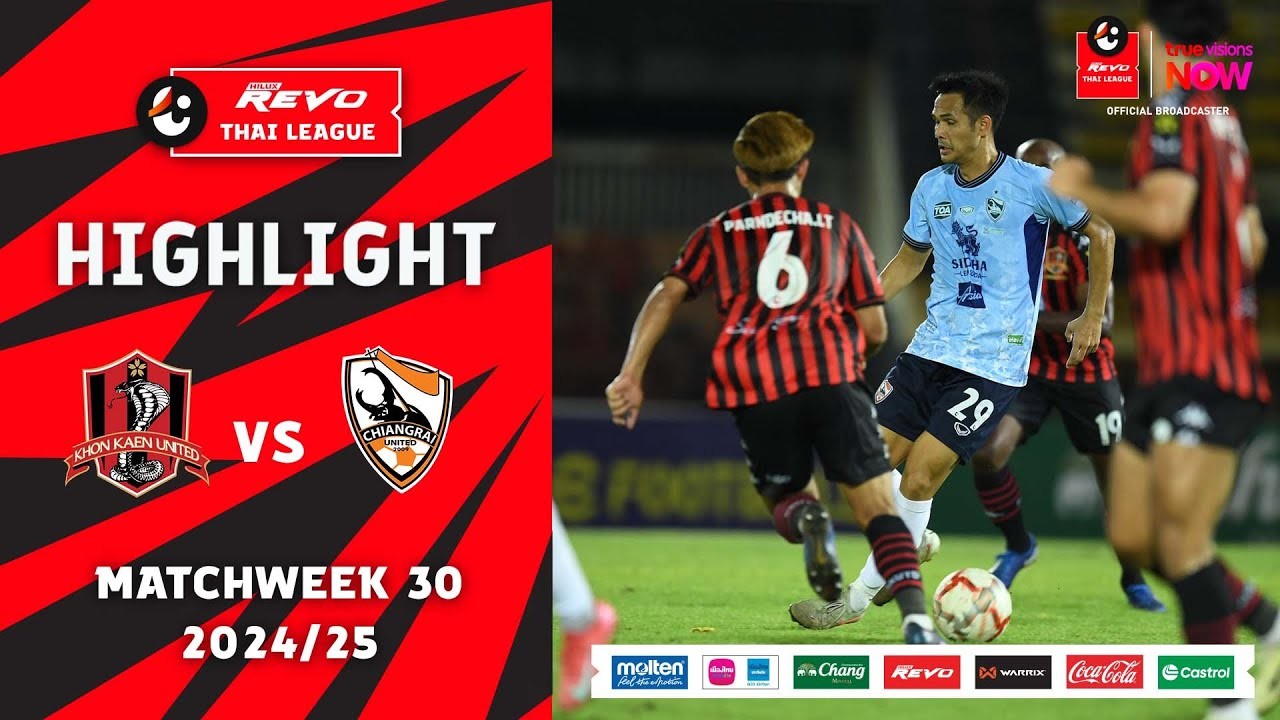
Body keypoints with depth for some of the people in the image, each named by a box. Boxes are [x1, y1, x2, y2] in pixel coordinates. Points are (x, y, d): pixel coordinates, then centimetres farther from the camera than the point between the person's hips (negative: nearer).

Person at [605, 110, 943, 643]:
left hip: (753, 385, 1)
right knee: (877, 508, -1)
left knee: (787, 497, 22)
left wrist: (631, 375, 0)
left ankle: (806, 518, -17)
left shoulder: (717, 233, 22)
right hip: (831, 372, -1)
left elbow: (667, 295, 6)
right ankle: (915, 618, -27)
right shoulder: (838, 225, 22)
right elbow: (875, 328, 19)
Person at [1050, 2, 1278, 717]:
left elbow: (1164, 212, -26)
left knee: (1180, 536, -15)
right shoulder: (1222, 117, 16)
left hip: (1204, 370, -10)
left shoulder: (1176, 109, -11)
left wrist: (1080, 191, -12)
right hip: (1171, 365, 10)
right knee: (1134, 537, 11)